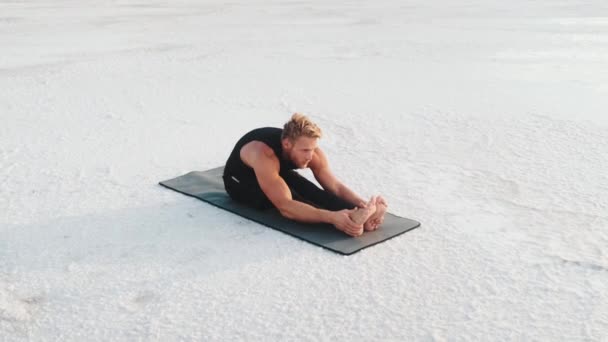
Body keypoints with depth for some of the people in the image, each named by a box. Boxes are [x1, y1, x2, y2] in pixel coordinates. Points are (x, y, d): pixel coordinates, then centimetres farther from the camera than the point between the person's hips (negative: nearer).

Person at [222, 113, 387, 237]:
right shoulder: (264, 156, -44)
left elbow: (335, 186, -21)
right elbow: (285, 207, -51)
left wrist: (363, 204, -40)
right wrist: (332, 217, -62)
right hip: (240, 181, -6)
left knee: (310, 191, -28)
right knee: (289, 195, -36)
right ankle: (351, 220, -53)